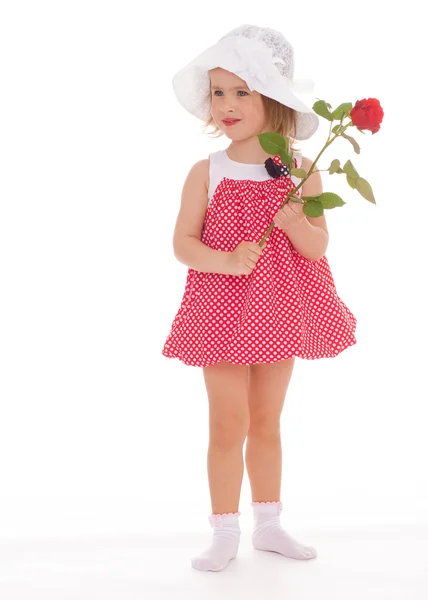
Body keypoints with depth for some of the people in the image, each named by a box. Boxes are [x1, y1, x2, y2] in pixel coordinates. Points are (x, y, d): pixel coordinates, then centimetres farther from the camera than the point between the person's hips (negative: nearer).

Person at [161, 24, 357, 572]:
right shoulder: (206, 172, -4)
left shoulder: (300, 171, -2)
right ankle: (225, 534, 14)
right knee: (228, 426, 0)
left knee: (266, 424, 14)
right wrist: (225, 260, -22)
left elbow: (318, 247, -3)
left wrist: (296, 222, -24)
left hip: (281, 310, 2)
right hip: (223, 309, -2)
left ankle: (268, 525, 28)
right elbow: (182, 243, -5)